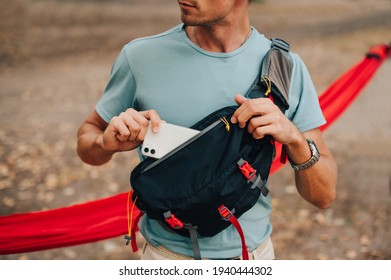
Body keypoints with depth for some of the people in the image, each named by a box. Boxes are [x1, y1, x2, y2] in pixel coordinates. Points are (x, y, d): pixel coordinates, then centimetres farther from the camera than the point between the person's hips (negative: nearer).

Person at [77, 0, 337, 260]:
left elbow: (324, 196, -8)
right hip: (168, 253, -1)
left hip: (254, 251, 2)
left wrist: (294, 137, -27)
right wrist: (106, 143, -21)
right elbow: (88, 133, 1)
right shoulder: (140, 58, -13)